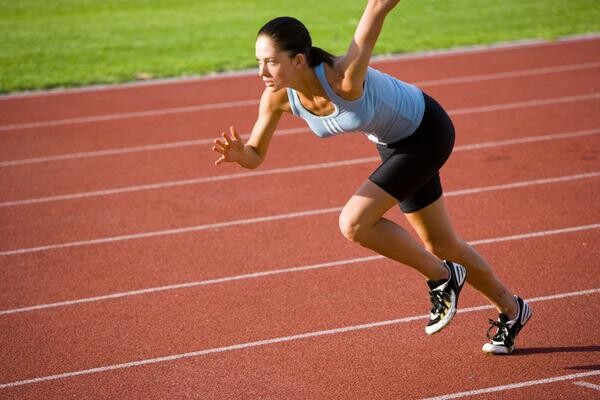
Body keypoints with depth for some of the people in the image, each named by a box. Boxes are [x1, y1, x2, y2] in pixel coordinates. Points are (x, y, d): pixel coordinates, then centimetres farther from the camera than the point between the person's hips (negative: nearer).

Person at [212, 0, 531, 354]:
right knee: (440, 245, 19)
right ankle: (512, 311, 41)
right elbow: (256, 155, -11)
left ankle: (442, 277, 3)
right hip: (395, 143, 7)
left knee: (354, 224, -19)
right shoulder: (278, 97, -21)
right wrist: (238, 153, -33)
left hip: (426, 132, -7)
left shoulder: (344, 78, -39)